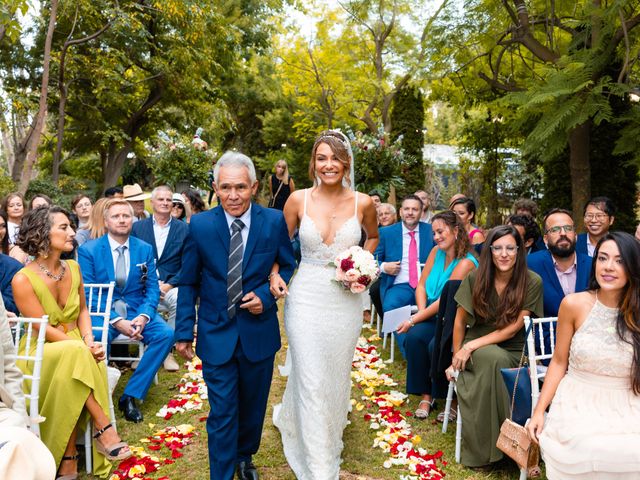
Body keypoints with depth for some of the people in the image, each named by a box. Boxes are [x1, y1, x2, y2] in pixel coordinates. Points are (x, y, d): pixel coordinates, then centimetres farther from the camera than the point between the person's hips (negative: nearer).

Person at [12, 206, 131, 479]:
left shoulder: (73, 269, 2)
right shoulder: (23, 280, -16)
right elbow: (45, 330, -17)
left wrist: (89, 342, -7)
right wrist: (83, 348, -24)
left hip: (76, 349, 4)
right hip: (41, 354, -4)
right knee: (75, 355, -35)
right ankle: (104, 428, -25)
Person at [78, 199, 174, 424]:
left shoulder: (145, 249, 8)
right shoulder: (88, 250, 0)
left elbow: (152, 288, 5)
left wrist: (143, 316, -17)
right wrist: (116, 321, -21)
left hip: (137, 309, 3)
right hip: (103, 311, -3)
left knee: (166, 334, -24)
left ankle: (131, 395, -12)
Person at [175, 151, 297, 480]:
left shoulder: (274, 221, -8)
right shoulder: (199, 225, -8)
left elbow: (288, 266, 4)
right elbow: (188, 283, -1)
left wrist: (266, 295, -14)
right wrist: (184, 331, -1)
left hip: (259, 331, 2)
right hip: (216, 333, -1)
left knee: (253, 407, 20)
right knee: (222, 414, 3)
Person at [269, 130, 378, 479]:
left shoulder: (363, 203, -4)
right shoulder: (298, 200, -5)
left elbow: (373, 236, 16)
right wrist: (275, 275, -9)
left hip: (345, 300, 2)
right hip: (305, 297, -1)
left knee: (337, 376, 16)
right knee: (310, 380, 1)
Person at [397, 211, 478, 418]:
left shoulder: (466, 263, -16)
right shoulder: (436, 252, 6)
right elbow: (421, 285, 8)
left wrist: (413, 320, -16)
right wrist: (421, 311, -10)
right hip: (431, 316, 6)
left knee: (436, 346, -30)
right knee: (414, 337, -22)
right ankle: (426, 395, -9)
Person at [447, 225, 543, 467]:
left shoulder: (532, 282, -8)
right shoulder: (475, 278, -5)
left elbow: (513, 328, -11)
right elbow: (460, 321, 4)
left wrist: (470, 346, -17)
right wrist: (456, 357, 3)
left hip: (512, 351, 0)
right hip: (476, 349, 0)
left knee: (495, 361, -34)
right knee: (495, 359, -34)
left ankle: (483, 449, -19)